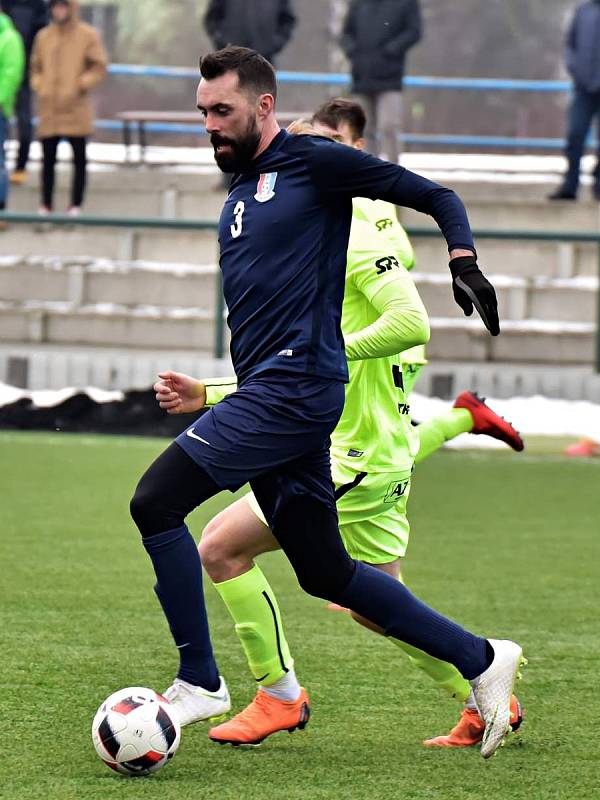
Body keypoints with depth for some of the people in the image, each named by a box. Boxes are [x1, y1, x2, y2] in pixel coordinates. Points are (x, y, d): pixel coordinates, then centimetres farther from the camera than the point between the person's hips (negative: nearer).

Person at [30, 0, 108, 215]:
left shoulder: (88, 36, 0)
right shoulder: (44, 36, 11)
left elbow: (99, 67, -2)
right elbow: (36, 66, 20)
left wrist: (80, 85, -12)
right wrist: (38, 86, 3)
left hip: (75, 109, -3)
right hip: (49, 110, 3)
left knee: (79, 158, 1)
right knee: (48, 158, 4)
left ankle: (76, 205, 7)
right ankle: (46, 204, 10)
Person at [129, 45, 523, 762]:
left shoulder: (311, 163, -3)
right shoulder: (239, 194, 21)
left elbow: (434, 196, -2)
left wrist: (464, 263, -18)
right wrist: (206, 397, 27)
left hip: (296, 385, -9)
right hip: (264, 394, 9)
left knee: (155, 501, -16)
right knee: (325, 573, 9)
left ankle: (199, 682, -8)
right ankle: (481, 661, 17)